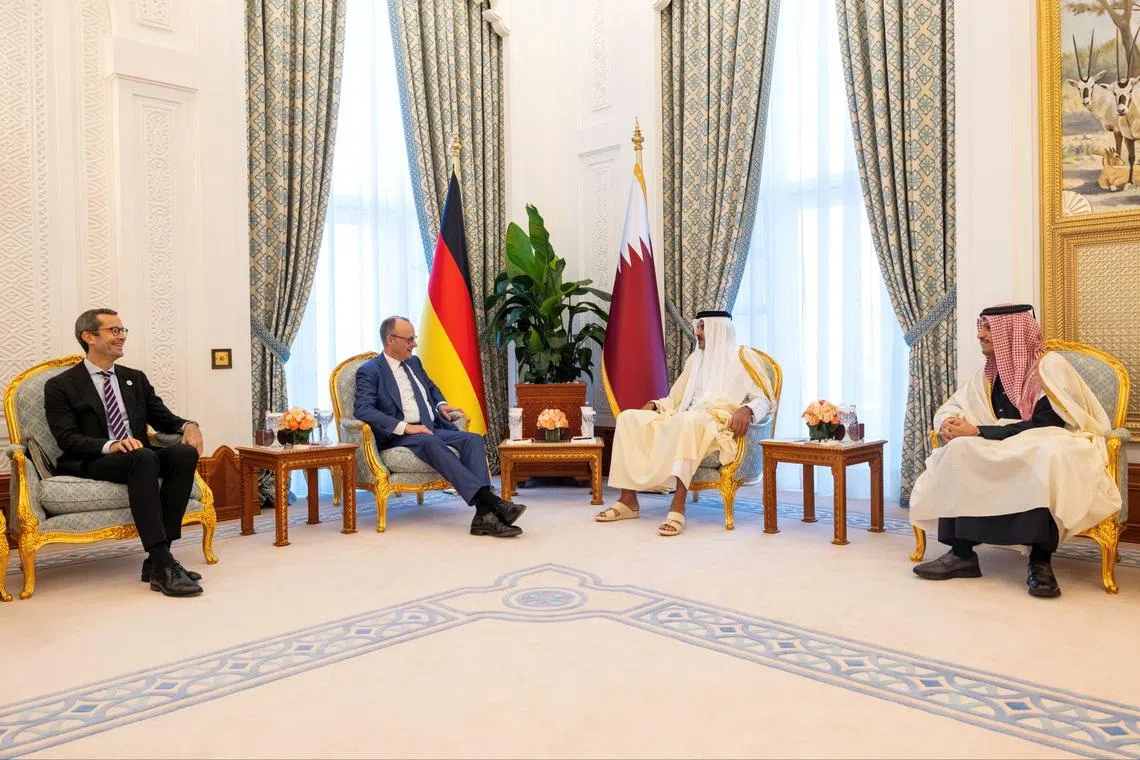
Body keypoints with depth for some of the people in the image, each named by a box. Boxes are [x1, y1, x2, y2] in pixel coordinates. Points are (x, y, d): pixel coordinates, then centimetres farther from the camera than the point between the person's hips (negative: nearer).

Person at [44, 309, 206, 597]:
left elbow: (163, 418, 16)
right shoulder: (61, 386, 5)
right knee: (143, 458, -37)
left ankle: (156, 560, -27)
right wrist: (109, 446, -28)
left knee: (185, 452, -27)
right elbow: (68, 439, -8)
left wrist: (188, 425, -9)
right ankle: (163, 566, -42)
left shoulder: (135, 379, 21)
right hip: (92, 464, -5)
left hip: (140, 457, 5)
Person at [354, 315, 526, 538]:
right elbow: (363, 410, -14)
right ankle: (489, 500, -46)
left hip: (433, 429, 6)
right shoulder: (369, 371, 0)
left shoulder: (414, 362, 22)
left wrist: (441, 404, 14)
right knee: (431, 442, -38)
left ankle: (484, 515, -37)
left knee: (473, 439, -22)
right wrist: (405, 427, -23)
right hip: (400, 437, -6)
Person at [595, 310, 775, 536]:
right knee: (628, 418, -11)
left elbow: (763, 399, -2)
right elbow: (676, 399, 28)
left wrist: (746, 409, -24)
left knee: (689, 420, -41)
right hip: (685, 421, 7)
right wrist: (654, 405, 8)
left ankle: (678, 506, -47)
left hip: (720, 426, -7)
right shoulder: (695, 359, 25)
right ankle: (628, 500, -19)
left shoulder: (743, 356, 7)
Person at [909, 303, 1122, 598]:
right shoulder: (989, 374, 10)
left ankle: (1040, 560, -32)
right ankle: (961, 553, -23)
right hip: (1011, 456, 6)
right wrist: (948, 423, -12)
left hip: (1056, 453, -5)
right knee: (960, 449, -22)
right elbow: (950, 408, 14)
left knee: (1046, 456, -40)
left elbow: (1045, 425, -20)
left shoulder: (1050, 365, -9)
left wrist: (978, 432, -23)